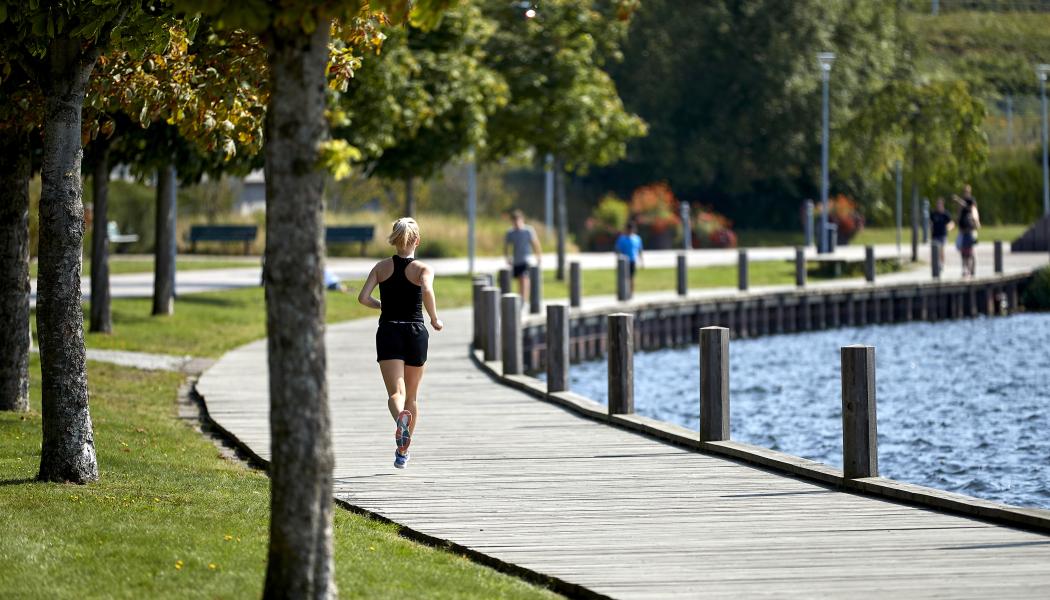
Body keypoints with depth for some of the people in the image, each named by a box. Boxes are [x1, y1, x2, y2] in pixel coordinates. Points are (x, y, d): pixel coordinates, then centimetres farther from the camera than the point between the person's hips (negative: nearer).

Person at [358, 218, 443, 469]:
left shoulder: (382, 267, 5)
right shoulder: (423, 269, -2)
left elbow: (363, 298, -4)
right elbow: (427, 291, -23)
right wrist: (435, 320, -9)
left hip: (388, 332, 0)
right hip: (416, 333, 0)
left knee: (395, 392, -9)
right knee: (412, 396, 16)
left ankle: (400, 417, -45)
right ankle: (403, 452, 23)